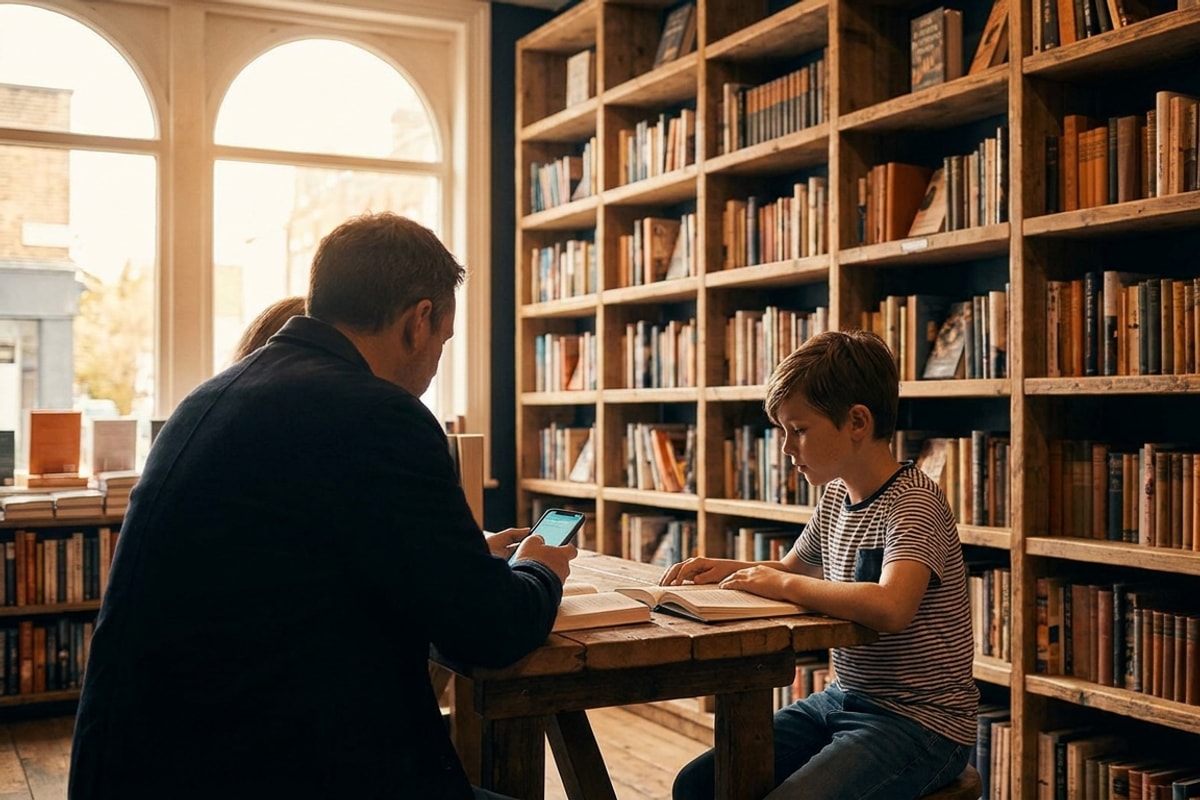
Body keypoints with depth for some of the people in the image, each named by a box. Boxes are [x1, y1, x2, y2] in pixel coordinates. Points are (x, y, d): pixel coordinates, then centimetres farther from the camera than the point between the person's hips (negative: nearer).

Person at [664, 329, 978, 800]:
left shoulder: (913, 503, -18)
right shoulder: (834, 497, 7)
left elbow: (891, 608, -36)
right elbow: (792, 569, 25)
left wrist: (783, 583, -23)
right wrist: (730, 569, 5)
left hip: (920, 722, -8)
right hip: (842, 702, 8)